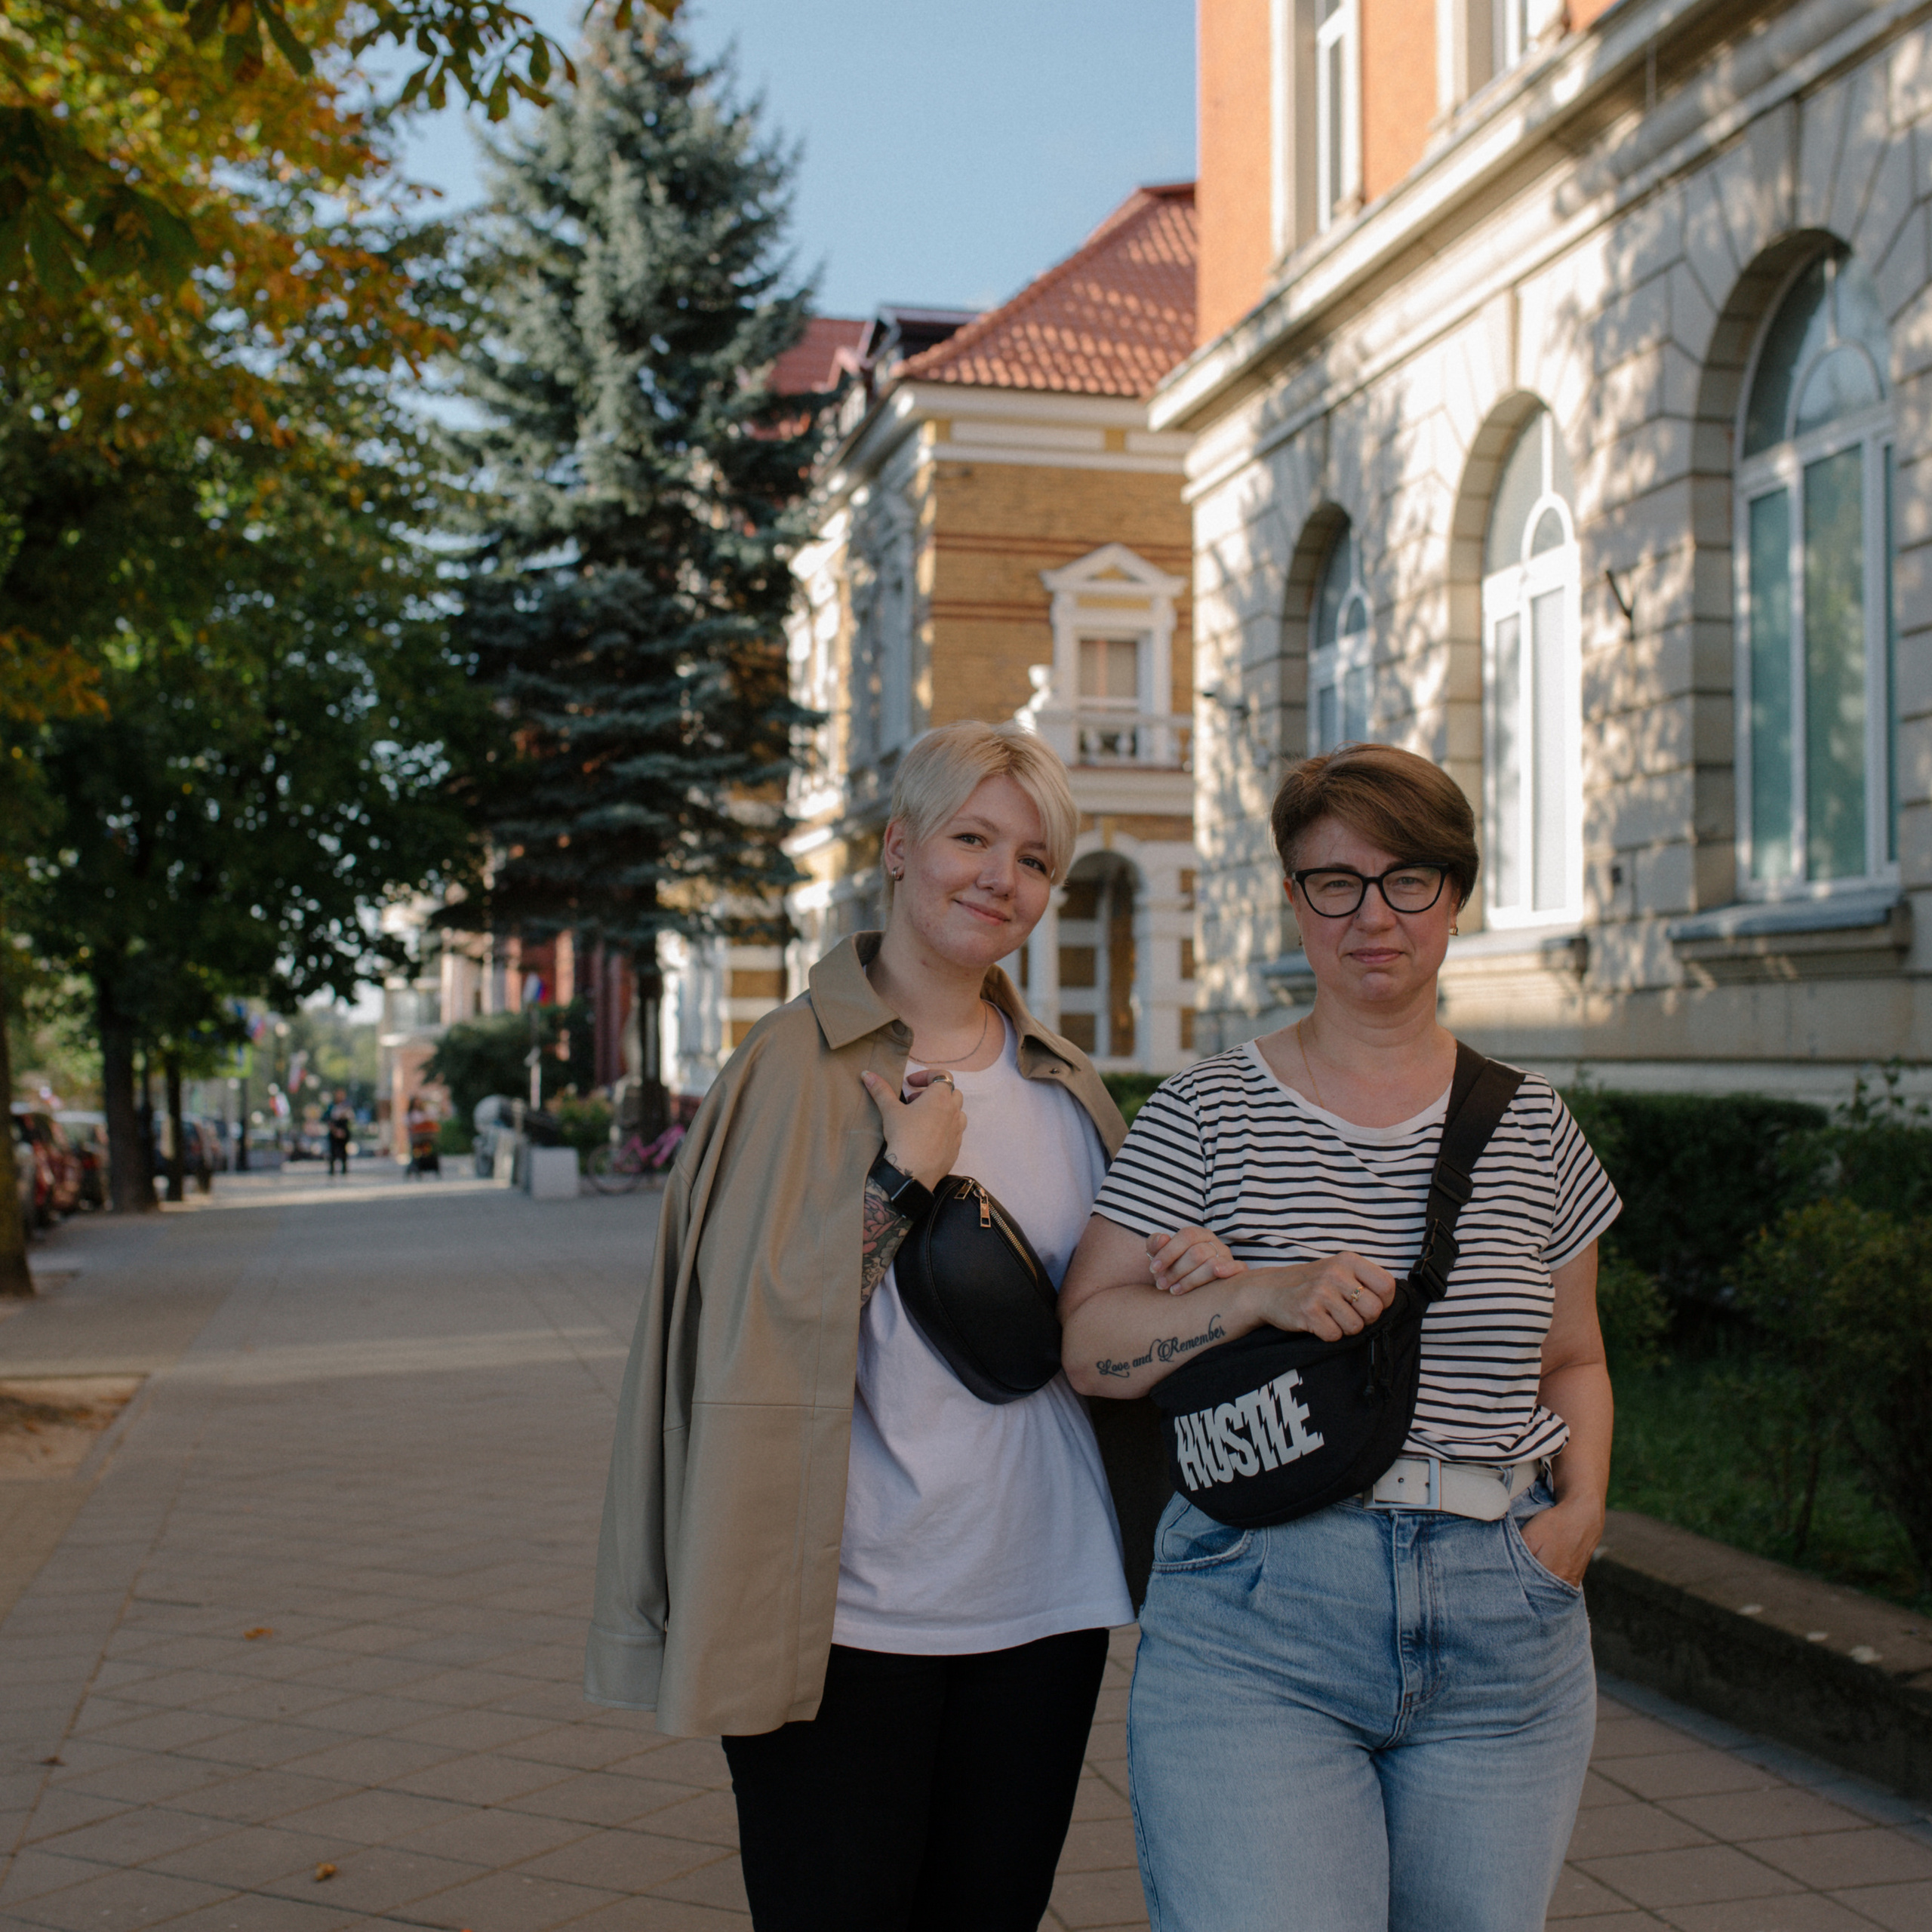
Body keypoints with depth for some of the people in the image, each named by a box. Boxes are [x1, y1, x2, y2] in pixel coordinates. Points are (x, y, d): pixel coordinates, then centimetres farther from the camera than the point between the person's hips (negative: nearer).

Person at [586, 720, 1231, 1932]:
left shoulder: (1061, 1081, 10)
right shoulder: (802, 1063, -5)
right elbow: (755, 1325, -9)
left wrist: (1190, 1262, -3)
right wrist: (901, 1175, -17)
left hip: (1041, 1596, 5)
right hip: (847, 1608, -5)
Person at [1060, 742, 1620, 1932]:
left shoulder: (1531, 1126, 10)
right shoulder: (1206, 1114, 2)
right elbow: (1083, 1342, 0)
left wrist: (1581, 1505, 2)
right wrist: (1259, 1296, -15)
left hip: (1505, 1634, 3)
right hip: (1255, 1622, -3)